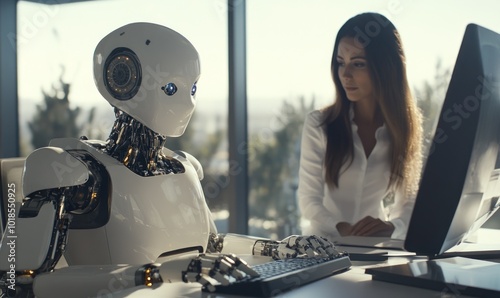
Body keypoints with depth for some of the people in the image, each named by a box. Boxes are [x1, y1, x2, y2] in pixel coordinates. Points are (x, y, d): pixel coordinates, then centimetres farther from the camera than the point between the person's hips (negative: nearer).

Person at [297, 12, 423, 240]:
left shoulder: (405, 127, 0)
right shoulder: (318, 124, -6)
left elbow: (409, 202, 0)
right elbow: (308, 200, -9)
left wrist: (390, 227, -22)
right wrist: (343, 230, -27)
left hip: (375, 247, 2)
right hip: (324, 244, -1)